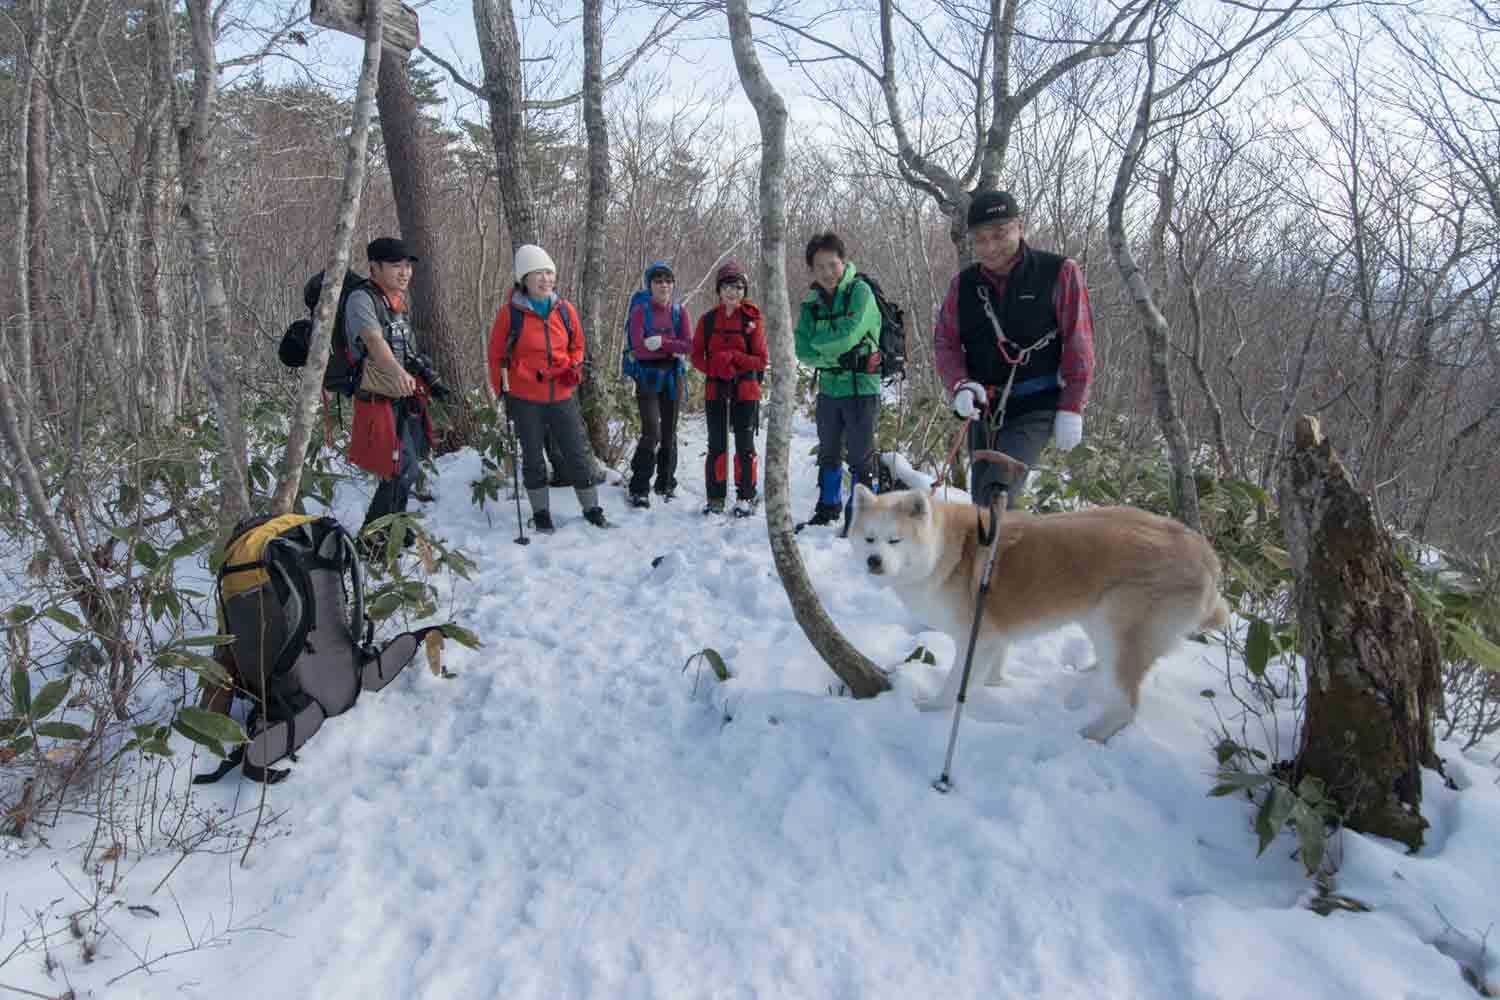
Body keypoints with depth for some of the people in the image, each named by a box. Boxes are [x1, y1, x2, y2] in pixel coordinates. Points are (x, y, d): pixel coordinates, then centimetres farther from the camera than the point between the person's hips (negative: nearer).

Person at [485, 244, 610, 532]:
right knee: (533, 458, 10)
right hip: (525, 399, -2)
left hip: (562, 396, 2)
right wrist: (503, 392, 2)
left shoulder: (565, 310, -1)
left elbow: (577, 345, 14)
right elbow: (497, 355, 0)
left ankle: (592, 508, 20)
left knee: (577, 454, 8)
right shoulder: (510, 313, -9)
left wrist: (575, 368, -4)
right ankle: (541, 513, 23)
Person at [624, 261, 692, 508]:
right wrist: (672, 348, -13)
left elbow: (688, 345, -5)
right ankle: (639, 489, -4)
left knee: (669, 432, 10)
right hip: (647, 375, -4)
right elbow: (638, 348, -14)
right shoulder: (641, 310, -4)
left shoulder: (679, 312, 5)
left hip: (672, 375, 4)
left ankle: (666, 483, 25)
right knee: (652, 432, -14)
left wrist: (661, 342, -19)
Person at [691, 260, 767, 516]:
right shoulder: (707, 320, 5)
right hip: (715, 390, 2)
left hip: (745, 390, -2)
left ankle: (746, 497, 12)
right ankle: (716, 498, 12)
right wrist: (717, 368, -14)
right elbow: (697, 356, 4)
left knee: (745, 445, 3)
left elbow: (761, 360, -3)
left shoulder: (752, 320, -1)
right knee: (716, 445, 5)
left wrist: (732, 357, -16)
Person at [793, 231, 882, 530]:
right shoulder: (812, 301, 5)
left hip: (862, 387, -6)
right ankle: (828, 508, 36)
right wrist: (830, 357, -17)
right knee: (828, 453, 19)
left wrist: (818, 343, -7)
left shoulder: (860, 291, -11)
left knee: (860, 457, -1)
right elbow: (803, 350, -2)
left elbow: (848, 336, -23)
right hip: (828, 387, 6)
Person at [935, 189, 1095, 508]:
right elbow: (946, 342, 7)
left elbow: (1079, 347, -5)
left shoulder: (1059, 273, -6)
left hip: (1036, 409, -5)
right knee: (981, 497, 11)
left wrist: (1071, 410, -9)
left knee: (997, 492, -23)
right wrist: (960, 385, -12)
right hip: (983, 409, 5)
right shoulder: (963, 283, 5)